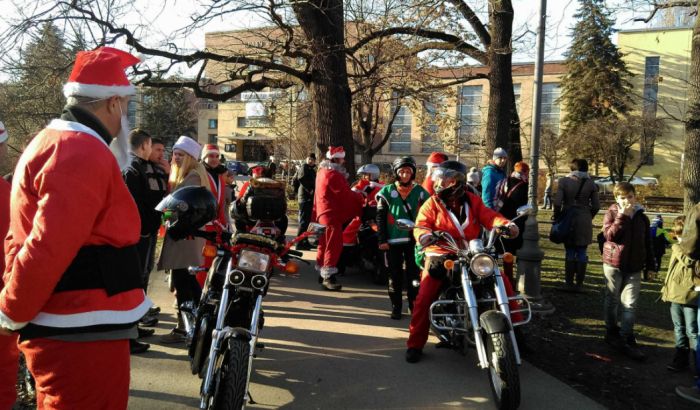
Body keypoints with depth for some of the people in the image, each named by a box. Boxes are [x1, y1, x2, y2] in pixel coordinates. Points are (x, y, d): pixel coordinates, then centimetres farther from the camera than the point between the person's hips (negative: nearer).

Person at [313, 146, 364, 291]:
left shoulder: (322, 171, 14)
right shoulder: (333, 174, -18)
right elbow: (345, 195, -17)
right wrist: (361, 197, -3)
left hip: (323, 213, 10)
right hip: (333, 214, -10)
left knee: (324, 244, 17)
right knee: (334, 245, -10)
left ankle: (322, 273, 26)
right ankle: (328, 277, -13)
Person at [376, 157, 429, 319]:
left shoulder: (420, 192, 5)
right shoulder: (387, 192, 2)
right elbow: (380, 218, 1)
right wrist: (382, 239, -4)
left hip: (414, 240, 1)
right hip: (393, 240, 0)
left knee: (413, 275, 5)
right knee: (395, 276, 6)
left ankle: (415, 306, 15)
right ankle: (396, 308, 15)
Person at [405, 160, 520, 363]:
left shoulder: (472, 201, 9)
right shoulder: (432, 204, 0)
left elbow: (489, 216, -3)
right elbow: (422, 224, -13)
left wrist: (507, 224, -24)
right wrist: (424, 235, -37)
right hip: (440, 257, -2)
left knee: (504, 284, -4)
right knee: (424, 299, -14)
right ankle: (415, 344, 1)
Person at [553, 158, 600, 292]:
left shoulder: (564, 181, -5)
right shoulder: (591, 184, 0)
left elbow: (557, 202, -10)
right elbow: (596, 206, 0)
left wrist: (557, 217, 4)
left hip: (568, 220, -1)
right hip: (584, 222, 1)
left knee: (570, 252, 7)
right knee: (582, 253, 7)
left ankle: (569, 283, 9)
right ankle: (579, 284, 10)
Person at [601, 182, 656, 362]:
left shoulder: (642, 217, 7)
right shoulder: (611, 213, -2)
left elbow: (647, 244, 12)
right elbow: (609, 234, -19)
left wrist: (650, 266, 11)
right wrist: (623, 215, -20)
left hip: (634, 267, 2)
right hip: (613, 263, -2)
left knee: (630, 304, -1)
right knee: (612, 300, 10)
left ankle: (627, 340, 5)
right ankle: (612, 332, 25)